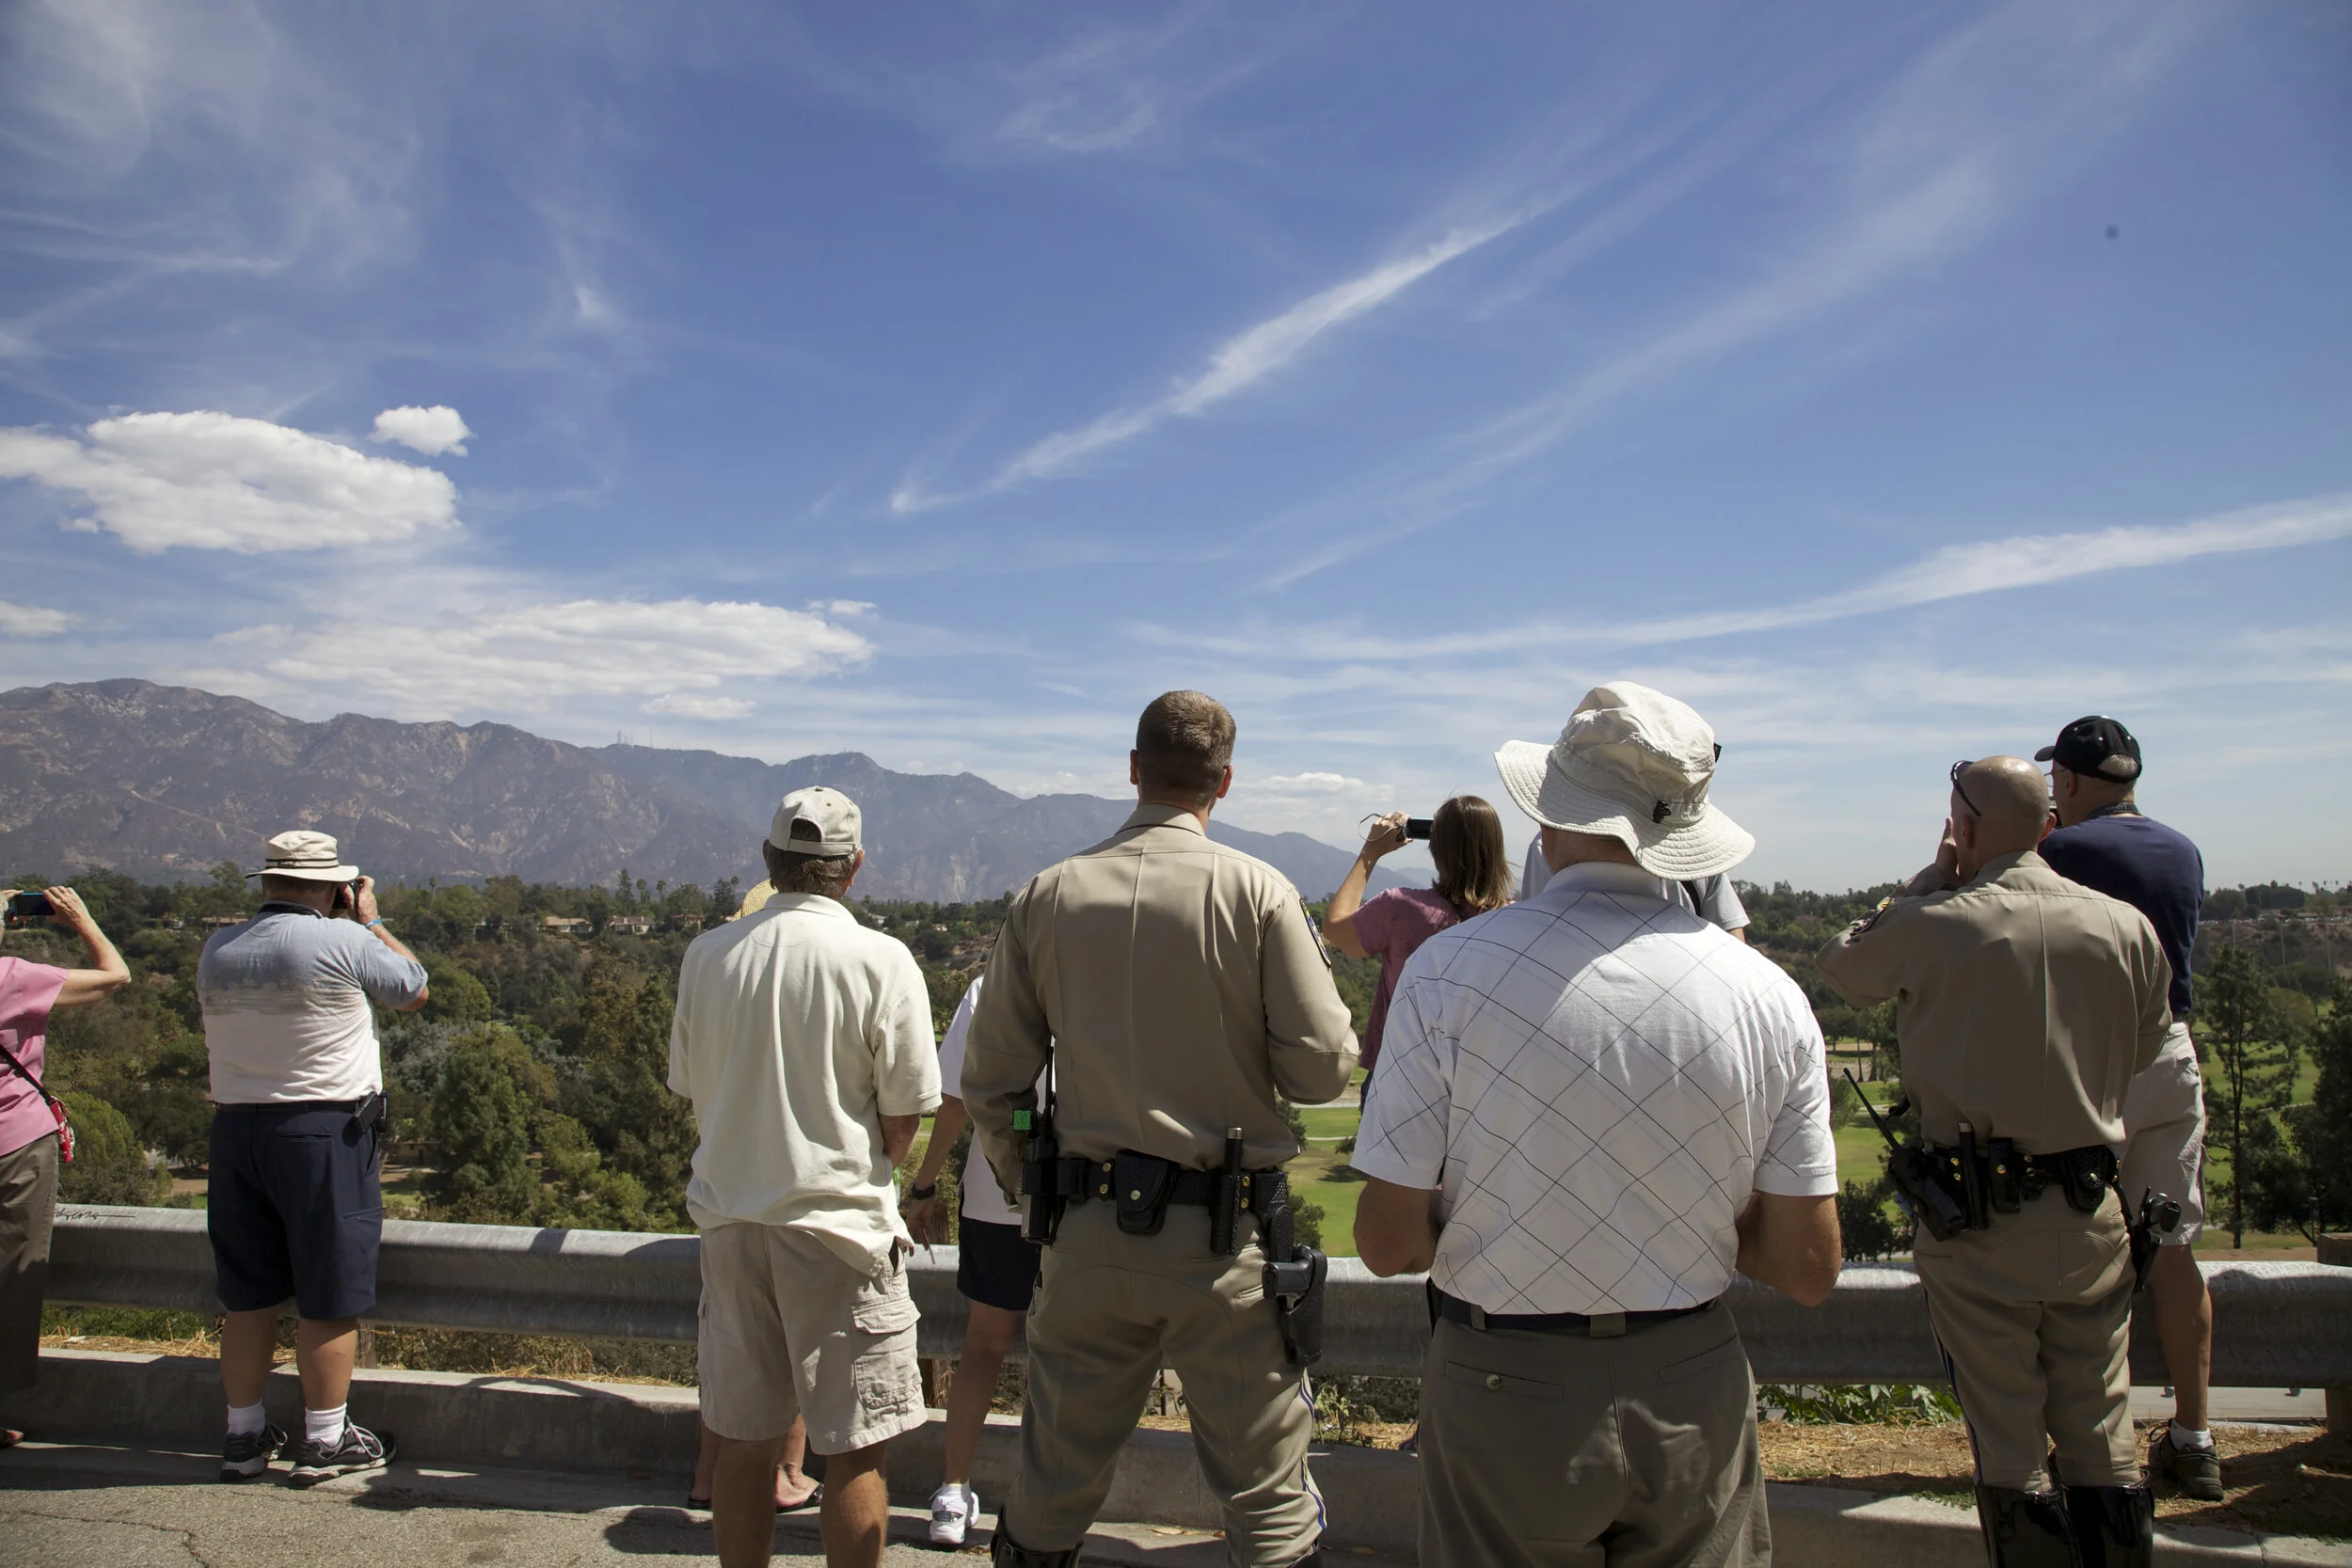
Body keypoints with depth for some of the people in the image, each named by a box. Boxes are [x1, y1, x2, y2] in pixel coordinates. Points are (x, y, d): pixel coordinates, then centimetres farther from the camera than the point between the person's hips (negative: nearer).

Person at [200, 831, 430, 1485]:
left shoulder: (216, 951, 3)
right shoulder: (343, 942, -14)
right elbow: (414, 990, 1)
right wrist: (371, 920, 11)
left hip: (235, 1130, 6)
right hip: (326, 1134, -6)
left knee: (247, 1294, 15)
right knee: (329, 1297, 5)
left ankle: (244, 1437, 25)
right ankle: (325, 1442, 14)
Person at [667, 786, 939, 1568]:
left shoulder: (707, 954, 0)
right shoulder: (880, 960, -12)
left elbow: (691, 1089, 10)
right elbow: (904, 1118, -8)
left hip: (731, 1217, 5)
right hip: (840, 1224, -4)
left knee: (743, 1444, 15)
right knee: (855, 1452, 6)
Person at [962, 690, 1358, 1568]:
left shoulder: (1047, 897, 1)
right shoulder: (1257, 893, -8)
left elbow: (989, 1084, 4)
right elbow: (1322, 1069, -9)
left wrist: (1030, 1190, 19)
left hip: (1087, 1231, 3)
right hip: (1224, 1238, -3)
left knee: (1051, 1493, 18)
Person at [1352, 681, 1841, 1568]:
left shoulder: (1451, 970, -16)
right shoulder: (1767, 994, -8)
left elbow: (1387, 1244, -12)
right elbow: (1808, 1271, -3)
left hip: (1504, 1393, -2)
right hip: (1693, 1393, 2)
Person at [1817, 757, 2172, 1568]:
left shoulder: (1933, 926, -14)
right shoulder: (2126, 926, -3)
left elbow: (1840, 965, 6)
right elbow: (2144, 1052, 11)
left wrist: (1930, 881, 10)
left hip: (1977, 1219, -3)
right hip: (2092, 1214, 4)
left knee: (2009, 1447, 8)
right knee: (2102, 1438, 16)